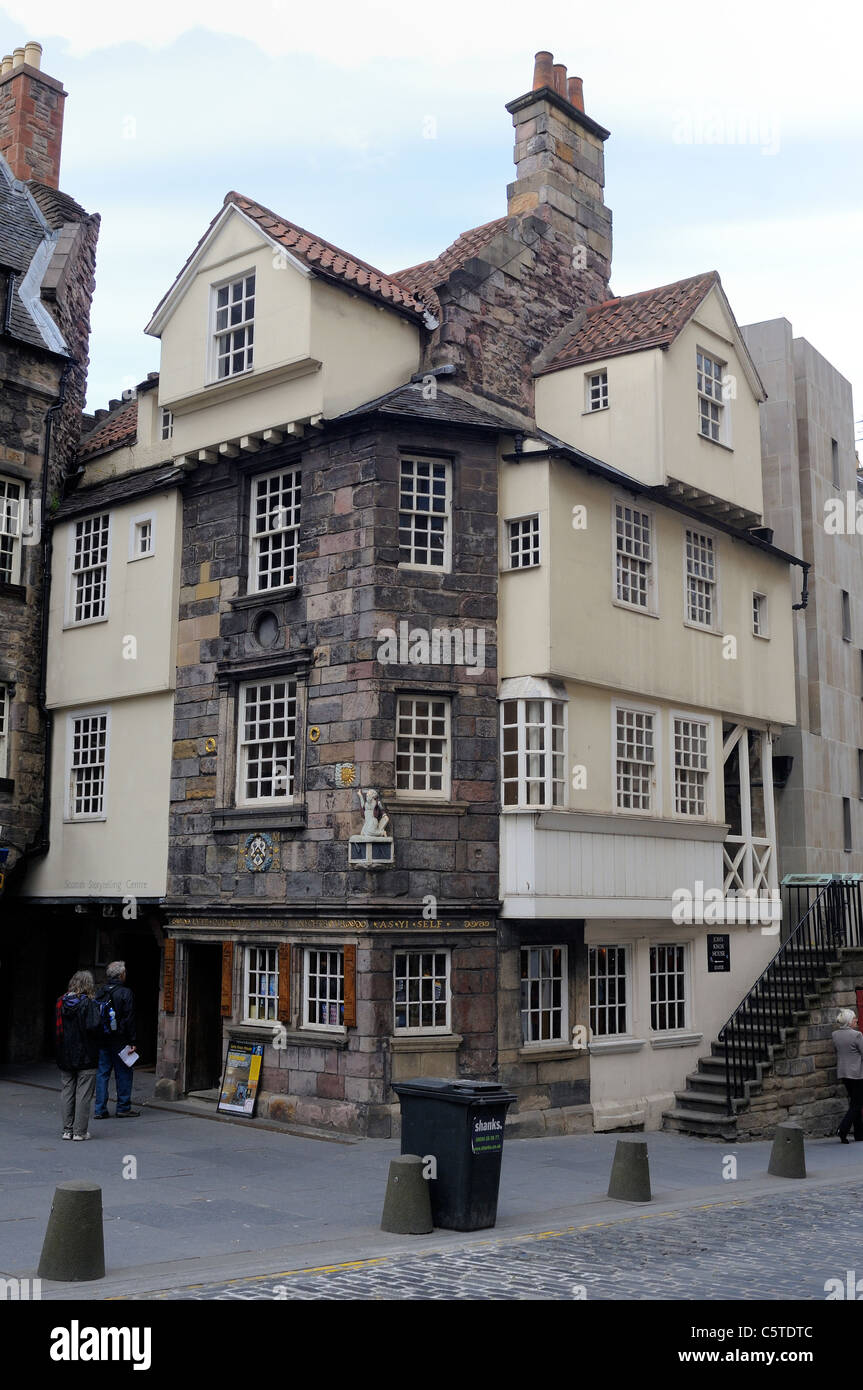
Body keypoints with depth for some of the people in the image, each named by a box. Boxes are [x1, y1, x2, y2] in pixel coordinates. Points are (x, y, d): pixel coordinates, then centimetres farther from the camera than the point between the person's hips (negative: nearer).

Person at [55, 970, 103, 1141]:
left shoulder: (61, 1002, 3)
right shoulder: (89, 1003, -14)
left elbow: (57, 1028, 8)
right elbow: (93, 1026, -22)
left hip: (65, 1056, 5)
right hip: (86, 1056, -5)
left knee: (67, 1091, 12)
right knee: (83, 1094, 2)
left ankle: (67, 1129, 16)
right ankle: (80, 1131, 4)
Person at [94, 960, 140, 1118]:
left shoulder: (100, 992, 8)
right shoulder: (125, 993, -10)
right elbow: (129, 1019, -12)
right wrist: (132, 1042, -9)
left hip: (102, 1039, 6)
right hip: (119, 1040, -6)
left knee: (102, 1073, 8)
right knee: (123, 1073, 4)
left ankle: (100, 1109, 7)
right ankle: (123, 1108, 9)